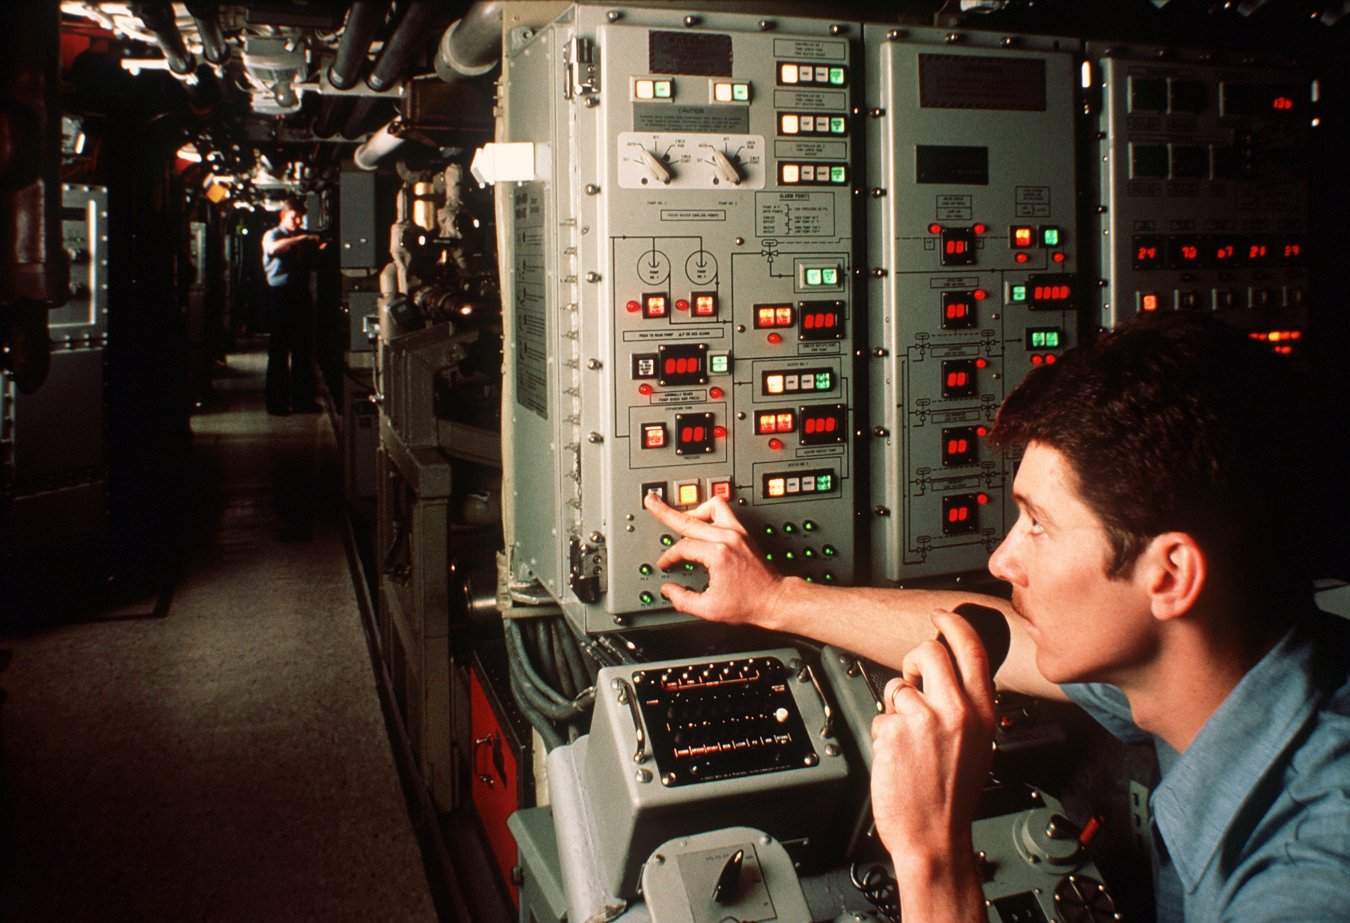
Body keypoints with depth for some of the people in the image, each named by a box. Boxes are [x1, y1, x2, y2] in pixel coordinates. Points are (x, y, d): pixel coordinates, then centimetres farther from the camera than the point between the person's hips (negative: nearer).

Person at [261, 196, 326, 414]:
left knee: (304, 349, 6)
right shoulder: (271, 235, 1)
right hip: (280, 295, -4)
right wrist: (301, 239, -28)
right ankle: (277, 402, 3)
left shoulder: (306, 236, 15)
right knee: (279, 350, -1)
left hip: (301, 294, 4)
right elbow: (274, 248, -23)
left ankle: (303, 399, 14)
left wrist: (320, 249, -7)